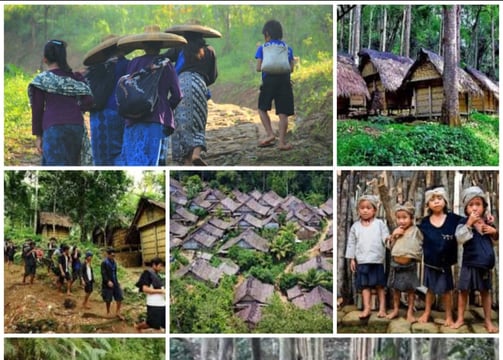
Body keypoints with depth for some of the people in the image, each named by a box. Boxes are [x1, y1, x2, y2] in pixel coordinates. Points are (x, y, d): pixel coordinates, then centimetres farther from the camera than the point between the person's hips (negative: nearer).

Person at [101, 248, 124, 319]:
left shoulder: (114, 262, 10)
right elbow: (103, 273, -19)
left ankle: (118, 312, 12)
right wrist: (108, 281, -30)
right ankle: (108, 312, 24)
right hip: (108, 284, -6)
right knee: (108, 299, 6)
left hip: (115, 283, 6)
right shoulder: (104, 263, -12)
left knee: (120, 297, 2)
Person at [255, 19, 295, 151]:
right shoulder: (288, 48, 10)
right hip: (284, 81, 1)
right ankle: (282, 142, -1)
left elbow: (258, 68, -2)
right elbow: (291, 68, 7)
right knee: (283, 113, 1)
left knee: (262, 108, 16)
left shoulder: (262, 48, 4)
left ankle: (270, 134, 3)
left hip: (269, 80, -1)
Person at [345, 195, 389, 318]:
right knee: (364, 285, 2)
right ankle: (366, 308, 4)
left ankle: (382, 307, 11)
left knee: (380, 285, 5)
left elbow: (386, 237, -1)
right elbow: (351, 243, 9)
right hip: (362, 261, 2)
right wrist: (352, 259, 7)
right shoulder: (355, 226, 6)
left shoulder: (379, 223, 1)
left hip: (378, 260, -2)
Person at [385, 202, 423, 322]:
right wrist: (393, 235, -8)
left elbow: (420, 246, -5)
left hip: (409, 265, -4)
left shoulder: (415, 231, -8)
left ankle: (410, 312, 14)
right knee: (396, 288, 13)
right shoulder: (396, 231, 5)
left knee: (410, 289, 5)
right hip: (396, 264, 4)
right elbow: (389, 246, 6)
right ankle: (395, 310, 26)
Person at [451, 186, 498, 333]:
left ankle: (488, 320, 23)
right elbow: (460, 239, -25)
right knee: (463, 291, 7)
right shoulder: (464, 222, -10)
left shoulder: (488, 221, 2)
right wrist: (469, 223, -30)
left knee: (486, 291, 13)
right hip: (469, 263, -3)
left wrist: (494, 231, -6)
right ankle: (460, 318, 21)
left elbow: (496, 239, 16)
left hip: (486, 263, 3)